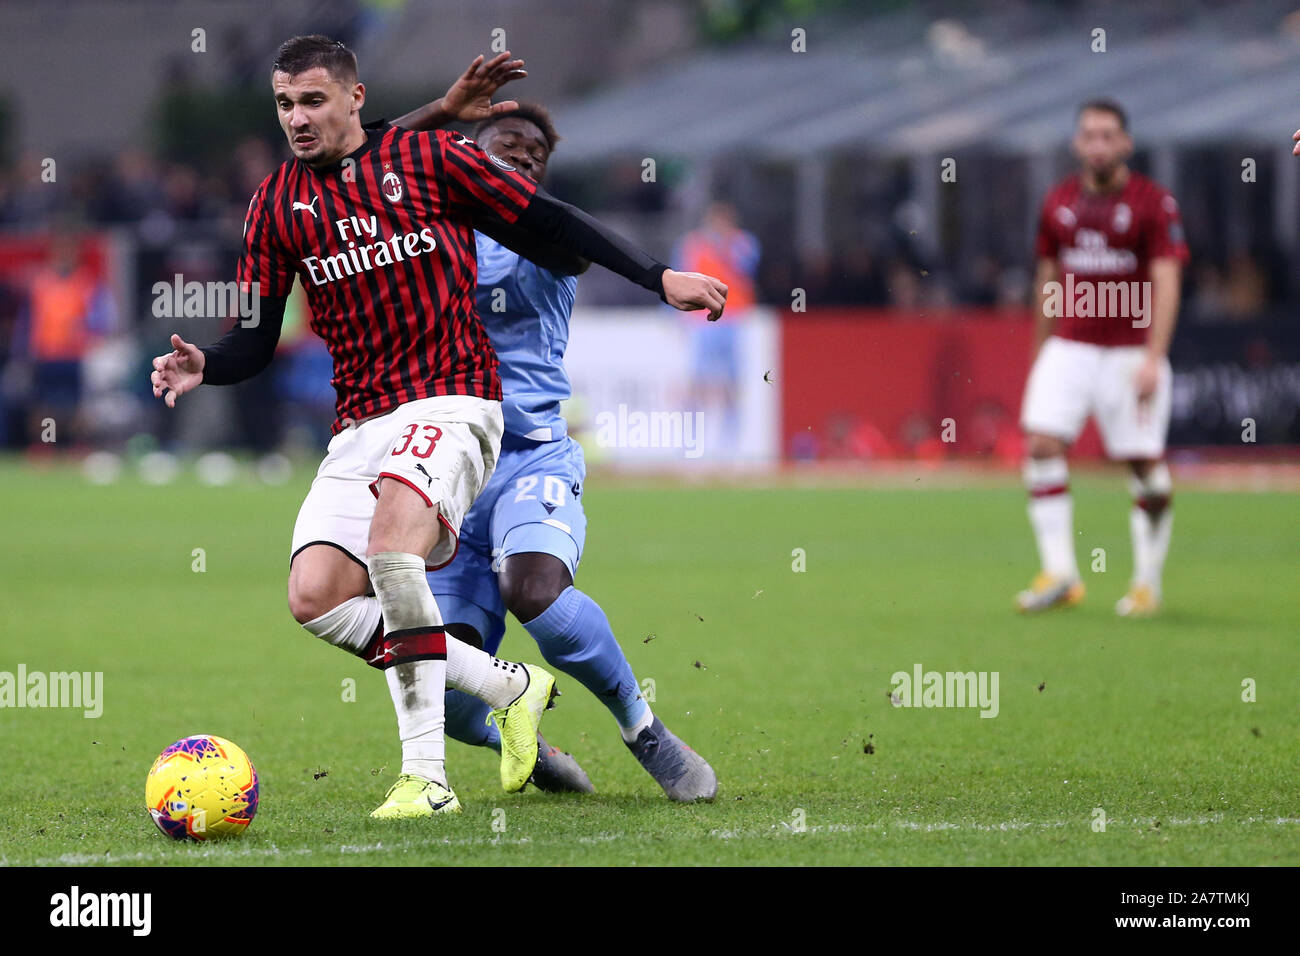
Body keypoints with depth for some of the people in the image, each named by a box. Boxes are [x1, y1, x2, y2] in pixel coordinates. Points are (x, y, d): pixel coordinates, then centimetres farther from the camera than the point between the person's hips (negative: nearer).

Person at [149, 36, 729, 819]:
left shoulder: (429, 159, 0)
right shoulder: (278, 204, 9)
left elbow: (549, 220, 5)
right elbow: (258, 339, 12)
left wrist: (658, 277, 0)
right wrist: (203, 367, -10)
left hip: (454, 398, -5)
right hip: (361, 422, 5)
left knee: (391, 538, -32)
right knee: (315, 594, -14)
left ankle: (426, 775, -30)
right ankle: (508, 686, 3)